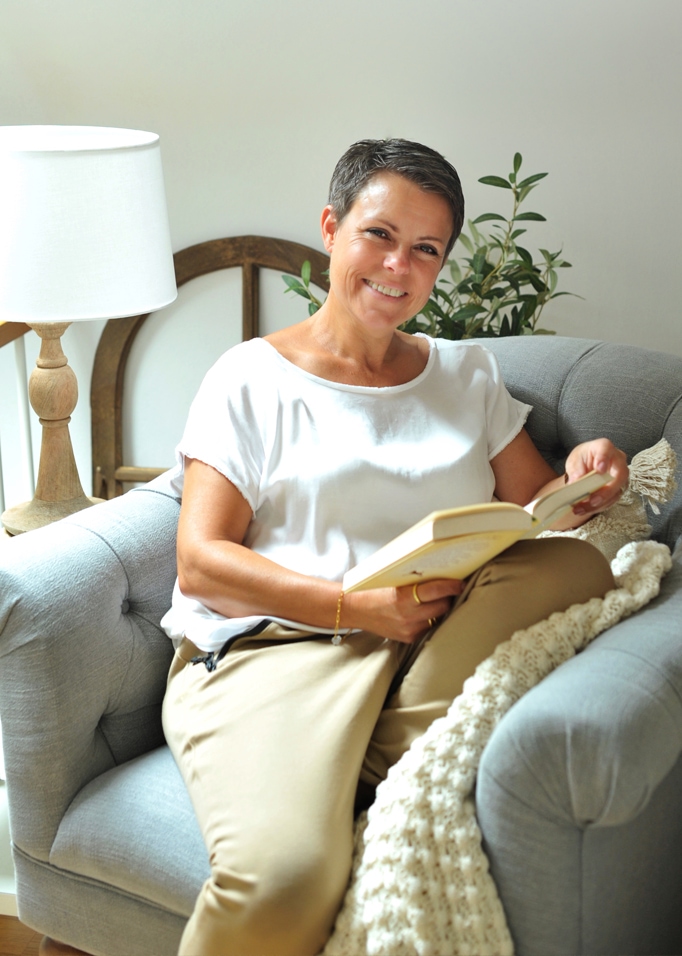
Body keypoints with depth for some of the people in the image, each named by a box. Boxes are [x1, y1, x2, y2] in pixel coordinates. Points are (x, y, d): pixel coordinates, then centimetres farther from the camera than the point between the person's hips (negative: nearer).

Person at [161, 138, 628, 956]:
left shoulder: (467, 375, 23)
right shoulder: (252, 378, 9)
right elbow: (200, 563, 0)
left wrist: (583, 482, -7)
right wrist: (358, 607, -13)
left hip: (437, 645, 4)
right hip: (273, 645, -4)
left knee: (576, 568, -26)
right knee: (283, 875, -34)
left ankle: (399, 764, -23)